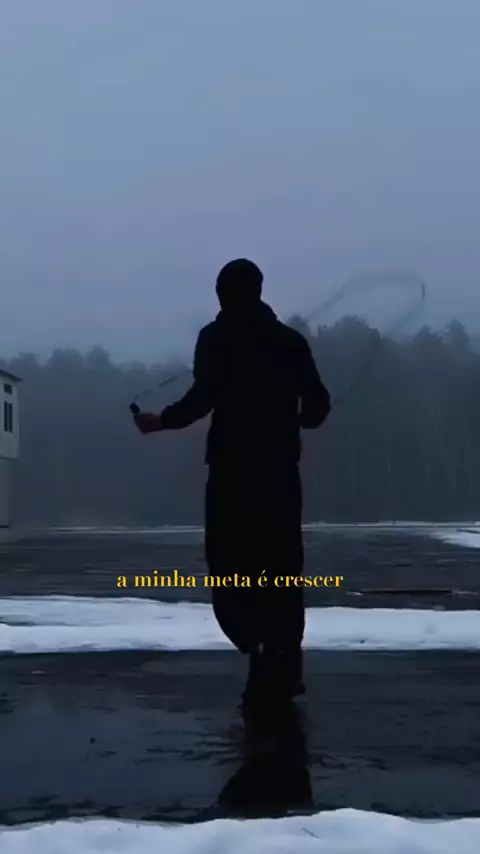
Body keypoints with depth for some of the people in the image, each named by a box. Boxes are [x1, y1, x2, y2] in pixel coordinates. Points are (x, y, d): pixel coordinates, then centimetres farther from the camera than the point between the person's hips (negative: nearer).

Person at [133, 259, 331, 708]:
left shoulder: (217, 337, 0)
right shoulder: (291, 340, 10)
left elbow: (203, 397, -15)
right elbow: (317, 405, 6)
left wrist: (163, 419, 0)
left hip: (233, 470, -4)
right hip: (282, 469, 4)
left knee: (231, 567, 1)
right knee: (282, 569, 11)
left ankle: (266, 650, -16)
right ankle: (282, 669, 14)